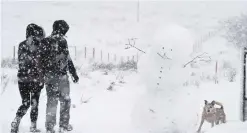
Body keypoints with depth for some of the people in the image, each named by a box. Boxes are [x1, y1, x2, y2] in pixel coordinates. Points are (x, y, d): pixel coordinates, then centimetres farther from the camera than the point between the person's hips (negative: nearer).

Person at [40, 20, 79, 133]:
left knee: (51, 101, 11)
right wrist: (74, 74, -3)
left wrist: (44, 74, 16)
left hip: (48, 76, 5)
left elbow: (42, 59, 9)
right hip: (61, 76, -5)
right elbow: (68, 60, -11)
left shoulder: (45, 42, 7)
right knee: (65, 100, 10)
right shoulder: (61, 41, -11)